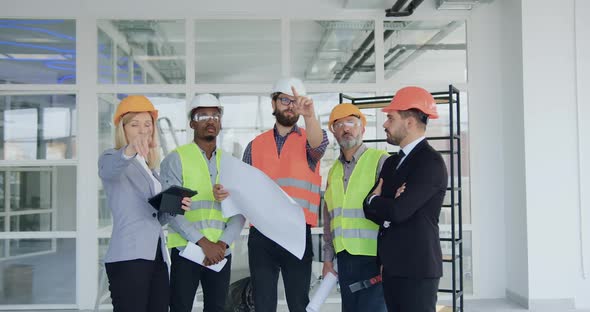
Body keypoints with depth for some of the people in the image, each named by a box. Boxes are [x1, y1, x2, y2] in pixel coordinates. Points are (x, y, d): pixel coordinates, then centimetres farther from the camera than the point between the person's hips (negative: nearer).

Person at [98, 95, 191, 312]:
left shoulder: (149, 168, 22)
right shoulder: (112, 158, 2)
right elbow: (109, 168, -24)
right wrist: (129, 151, -46)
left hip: (156, 257, 7)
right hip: (129, 257, -7)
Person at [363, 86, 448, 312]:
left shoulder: (431, 162, -13)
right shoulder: (392, 162, 14)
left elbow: (398, 211, -21)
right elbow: (370, 209, 9)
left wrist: (374, 199, -1)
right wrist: (387, 205, -13)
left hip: (417, 267, -8)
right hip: (392, 267, 8)